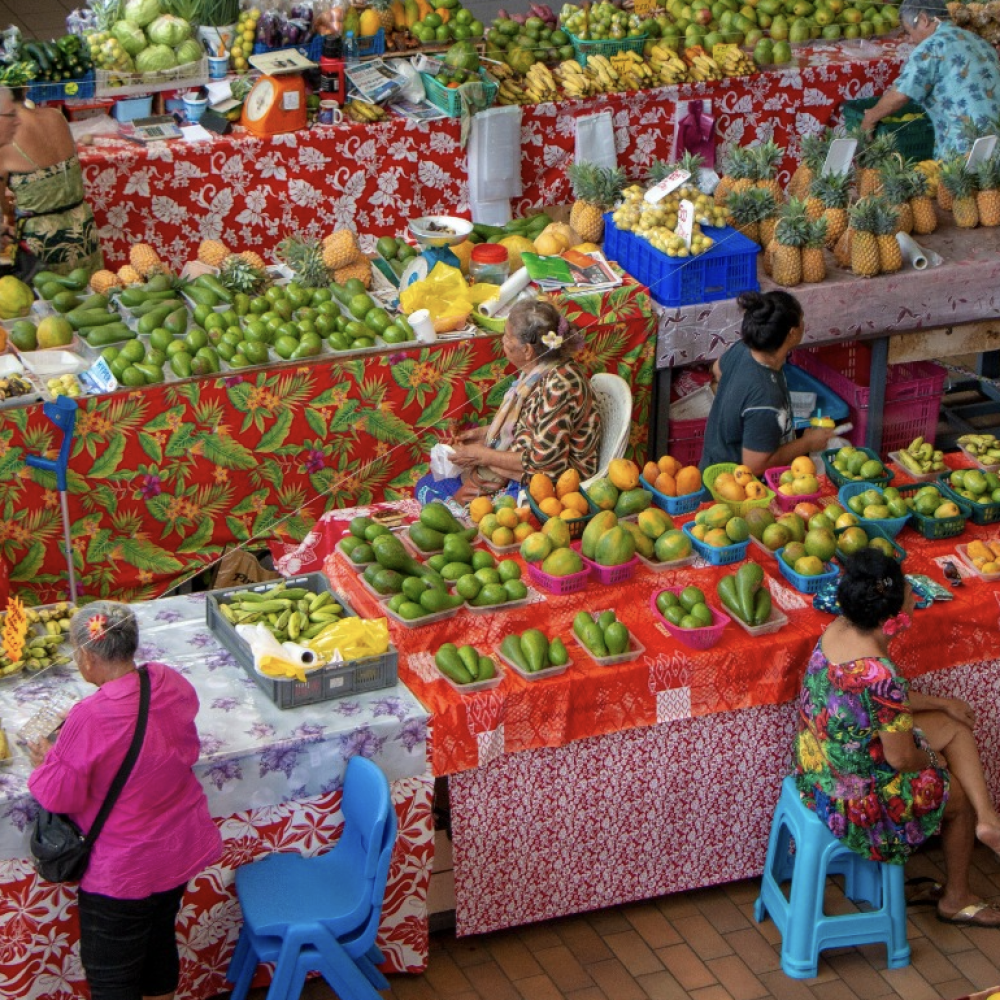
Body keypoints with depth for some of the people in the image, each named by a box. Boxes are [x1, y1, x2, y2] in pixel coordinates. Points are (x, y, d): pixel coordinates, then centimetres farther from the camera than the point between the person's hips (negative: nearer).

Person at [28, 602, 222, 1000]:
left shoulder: (90, 720, -30)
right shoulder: (173, 685, -10)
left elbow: (61, 796, -21)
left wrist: (46, 761, 0)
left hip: (122, 871, -7)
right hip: (180, 850, 7)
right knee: (160, 939, 28)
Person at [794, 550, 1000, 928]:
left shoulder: (836, 630, -9)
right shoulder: (880, 674, -35)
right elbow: (901, 759, -24)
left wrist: (941, 703, 15)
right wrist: (931, 761, -2)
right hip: (859, 795, -8)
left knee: (956, 726, 16)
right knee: (960, 796, 21)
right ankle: (956, 899, 41)